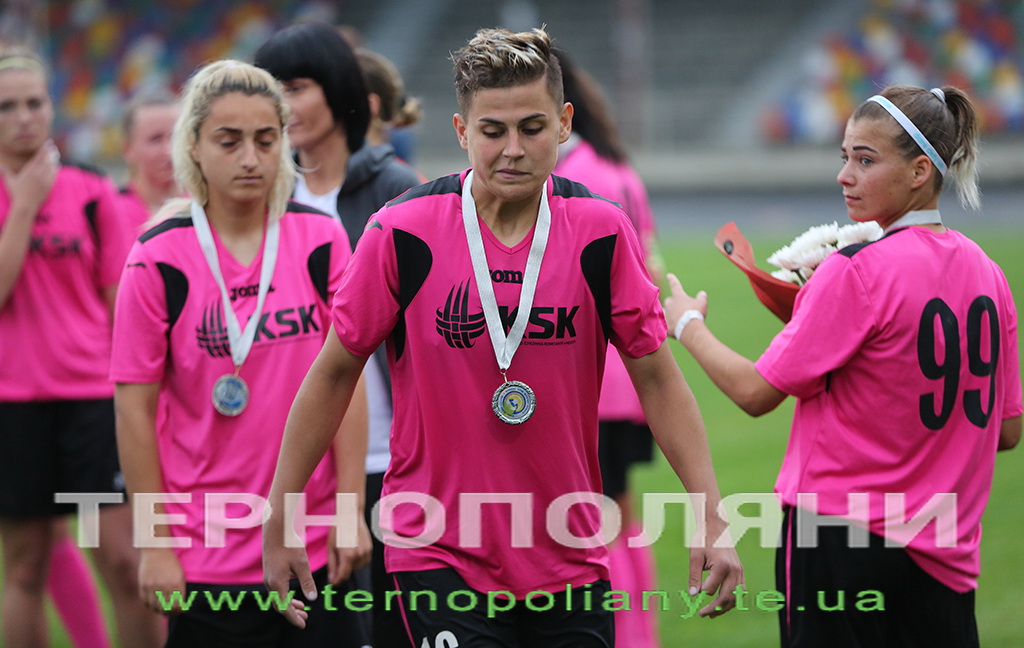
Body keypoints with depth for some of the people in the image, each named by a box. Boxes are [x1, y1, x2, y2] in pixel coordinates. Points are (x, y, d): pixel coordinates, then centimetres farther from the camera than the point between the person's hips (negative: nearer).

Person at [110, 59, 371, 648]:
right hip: (209, 553, -2)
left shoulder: (322, 241, 2)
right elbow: (135, 407, -3)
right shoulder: (159, 261, -5)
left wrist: (350, 510, -3)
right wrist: (155, 543, -5)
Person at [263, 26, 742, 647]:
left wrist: (713, 519, -6)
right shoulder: (403, 233, -8)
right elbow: (335, 372, 2)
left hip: (573, 562, 3)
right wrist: (279, 520, 3)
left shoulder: (601, 232, -3)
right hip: (439, 556, -2)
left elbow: (657, 377, 2)